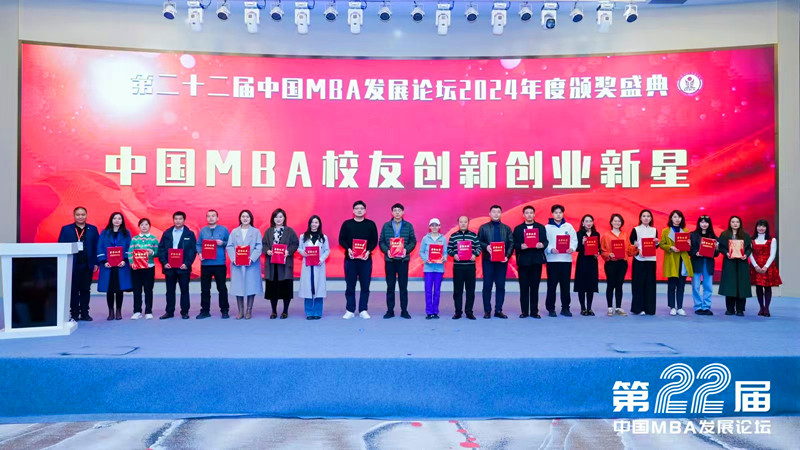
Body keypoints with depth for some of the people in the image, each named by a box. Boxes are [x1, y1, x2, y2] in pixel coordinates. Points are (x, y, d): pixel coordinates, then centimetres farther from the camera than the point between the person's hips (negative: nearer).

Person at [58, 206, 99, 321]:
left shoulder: (93, 229, 8)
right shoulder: (66, 229, 5)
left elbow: (96, 247, 6)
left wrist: (96, 263, 0)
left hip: (87, 265, 1)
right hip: (72, 265, -1)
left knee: (85, 290, 6)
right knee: (73, 290, 3)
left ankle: (84, 313, 13)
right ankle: (74, 314, 9)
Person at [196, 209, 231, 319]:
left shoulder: (223, 229, 4)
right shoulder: (202, 230, 10)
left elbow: (230, 243, 5)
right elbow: (198, 244, 9)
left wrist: (222, 243, -14)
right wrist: (199, 253, -9)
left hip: (220, 263, -2)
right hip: (205, 264, 2)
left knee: (222, 288, 2)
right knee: (205, 289, 6)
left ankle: (224, 310, 10)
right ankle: (205, 311, 14)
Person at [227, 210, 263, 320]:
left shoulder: (256, 232, 5)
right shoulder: (234, 232, 11)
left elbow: (258, 248, -2)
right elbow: (229, 246, 4)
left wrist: (252, 259, -15)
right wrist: (233, 259, -11)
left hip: (251, 264, -1)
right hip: (237, 264, 2)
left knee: (251, 286, 0)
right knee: (238, 287, 1)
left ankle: (249, 311, 9)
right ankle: (240, 311, 10)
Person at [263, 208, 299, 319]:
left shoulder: (289, 231, 4)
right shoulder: (268, 231, 12)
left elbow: (295, 243, 0)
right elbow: (263, 244, 10)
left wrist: (289, 251, -15)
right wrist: (267, 251, -10)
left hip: (285, 263, -2)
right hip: (271, 264, 2)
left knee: (286, 287, -1)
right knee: (272, 287, 2)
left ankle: (285, 311, 12)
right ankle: (274, 311, 14)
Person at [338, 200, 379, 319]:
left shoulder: (370, 224, 7)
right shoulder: (346, 224, 7)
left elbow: (374, 241, 5)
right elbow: (341, 240, 5)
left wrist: (368, 251, -12)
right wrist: (348, 249, -12)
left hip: (366, 259, 0)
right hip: (350, 259, 0)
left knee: (365, 286, 2)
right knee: (350, 286, 3)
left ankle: (363, 310, 10)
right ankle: (350, 311, 10)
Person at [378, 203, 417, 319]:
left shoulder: (408, 226, 5)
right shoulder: (386, 226, 6)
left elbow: (413, 241, 3)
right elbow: (381, 242, 4)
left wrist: (406, 249, -14)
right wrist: (386, 250, -13)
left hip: (403, 259, 0)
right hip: (389, 259, 1)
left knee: (403, 286, 3)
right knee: (390, 286, 4)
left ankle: (404, 310, 11)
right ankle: (390, 310, 12)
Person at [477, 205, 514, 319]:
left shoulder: (507, 228, 11)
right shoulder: (483, 228, 7)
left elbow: (511, 244, 4)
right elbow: (479, 242, 2)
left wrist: (507, 256, -9)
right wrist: (486, 247, -17)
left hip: (502, 261, 2)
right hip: (488, 260, -1)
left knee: (501, 286, 3)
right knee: (487, 286, 1)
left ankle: (498, 310, 10)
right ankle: (487, 310, 8)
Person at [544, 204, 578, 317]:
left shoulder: (569, 226, 10)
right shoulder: (547, 227, 3)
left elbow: (574, 240, 6)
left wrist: (572, 248, -13)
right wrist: (551, 249, -19)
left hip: (566, 258, 2)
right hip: (552, 259, -2)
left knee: (565, 285, 5)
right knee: (552, 285, -1)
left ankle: (565, 308, 14)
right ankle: (551, 309, 7)